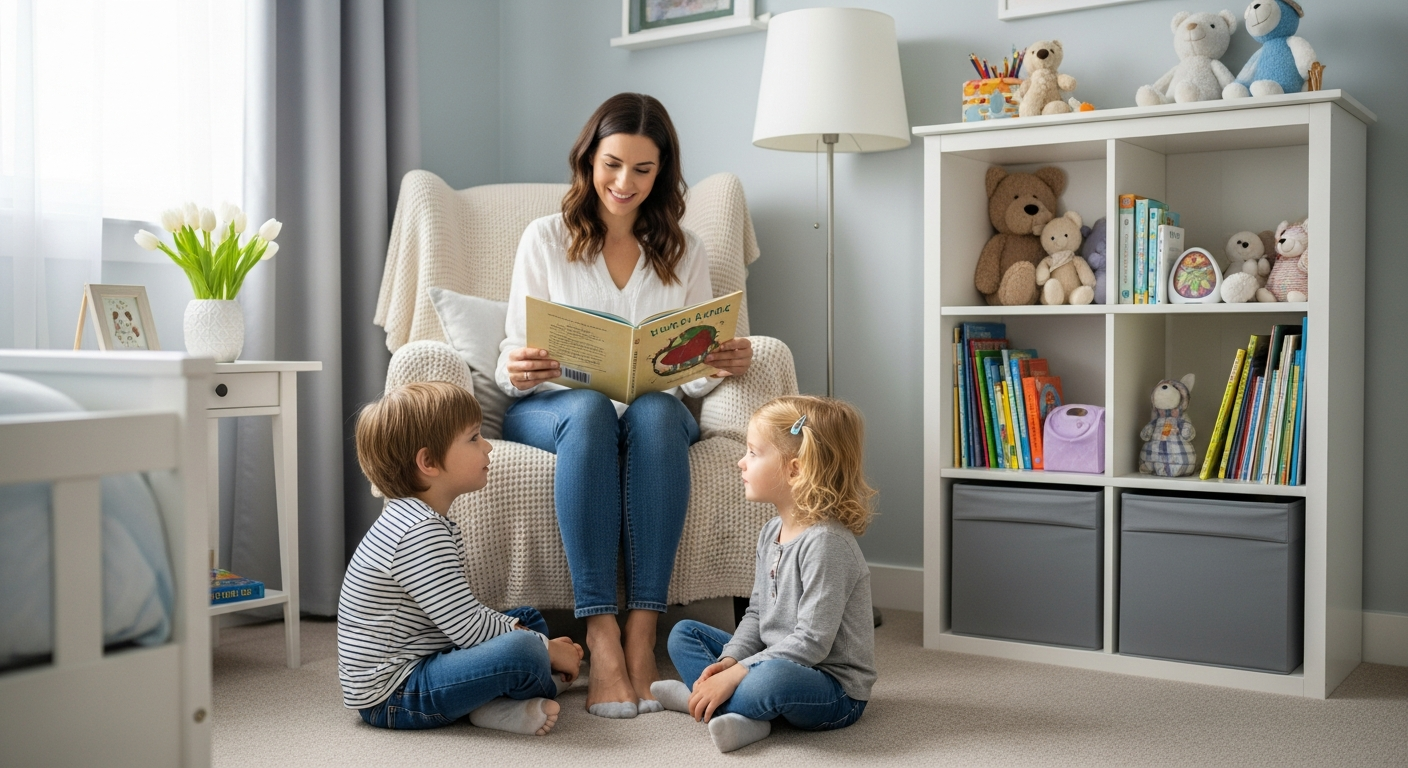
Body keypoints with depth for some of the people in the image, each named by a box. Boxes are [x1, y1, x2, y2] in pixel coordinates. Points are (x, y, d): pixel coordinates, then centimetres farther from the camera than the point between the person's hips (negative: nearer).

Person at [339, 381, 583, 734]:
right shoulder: (421, 534, -23)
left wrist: (517, 628, 1)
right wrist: (547, 651, -12)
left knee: (529, 620, 21)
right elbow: (469, 629, -24)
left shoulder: (414, 519, 10)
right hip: (392, 697, -11)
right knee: (521, 649, -31)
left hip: (422, 662, 11)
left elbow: (462, 613, 16)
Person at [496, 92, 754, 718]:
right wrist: (516, 370, -24)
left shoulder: (684, 252, 11)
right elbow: (512, 364, 1)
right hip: (551, 409, -1)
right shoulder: (546, 239, 6)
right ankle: (600, 636, -42)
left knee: (656, 413, -36)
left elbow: (693, 375, 9)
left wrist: (725, 364, -15)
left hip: (654, 413, 1)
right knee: (590, 412, -38)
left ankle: (642, 632, -40)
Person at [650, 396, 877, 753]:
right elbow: (756, 613, 12)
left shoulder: (826, 542, -23)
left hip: (836, 689, -10)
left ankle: (698, 698, -13)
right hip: (776, 662, 10)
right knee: (684, 634, 8)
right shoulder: (772, 532, 7)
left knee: (773, 678, -41)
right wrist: (730, 660, -6)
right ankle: (740, 715, -15)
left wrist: (736, 674, -24)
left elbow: (812, 642, -26)